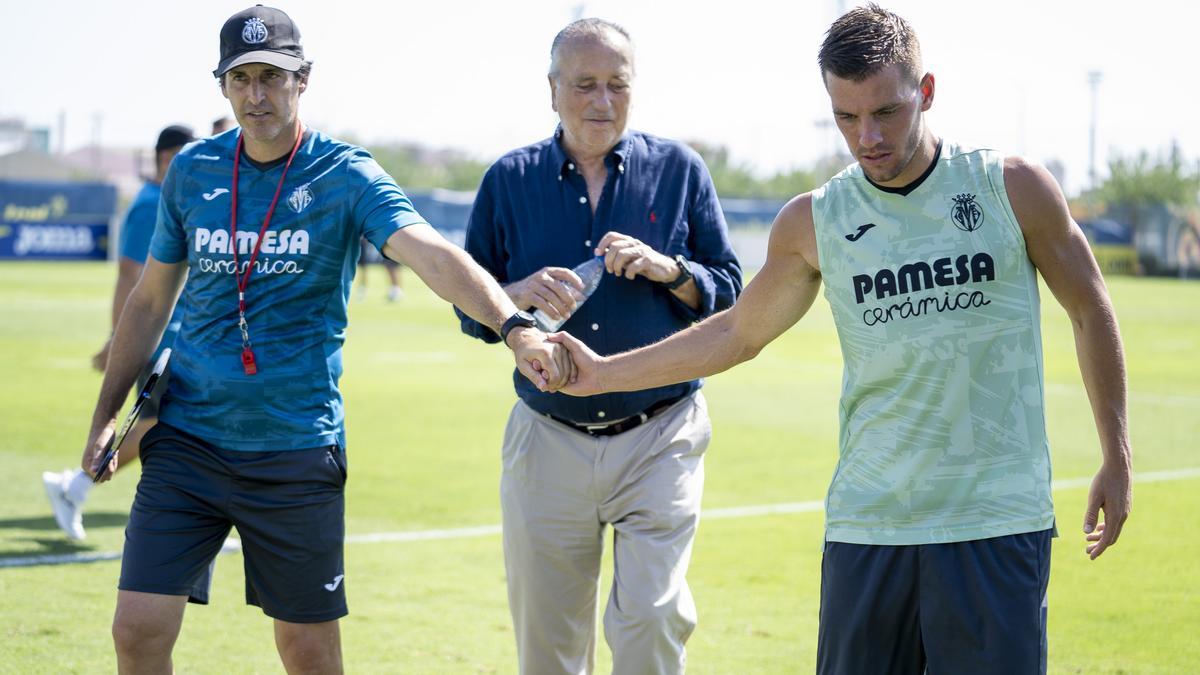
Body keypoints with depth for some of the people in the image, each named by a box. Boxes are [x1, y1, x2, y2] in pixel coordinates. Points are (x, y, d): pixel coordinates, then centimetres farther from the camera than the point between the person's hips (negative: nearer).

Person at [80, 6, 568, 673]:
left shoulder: (346, 175, -7)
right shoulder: (191, 171, 4)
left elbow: (434, 254, -24)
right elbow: (150, 301, 15)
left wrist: (515, 326, -41)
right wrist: (107, 414, 11)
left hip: (298, 445, -2)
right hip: (187, 437, 3)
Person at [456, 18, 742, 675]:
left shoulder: (679, 170, 3)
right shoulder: (509, 179, 5)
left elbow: (728, 293, 4)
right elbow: (471, 311, 7)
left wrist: (667, 268, -15)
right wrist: (519, 294, -14)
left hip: (661, 440, -1)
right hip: (547, 442, 2)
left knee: (652, 620, -11)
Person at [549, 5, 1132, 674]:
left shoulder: (1013, 187, -1)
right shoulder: (813, 222, 5)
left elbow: (1091, 311, 10)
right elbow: (737, 332, 18)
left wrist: (1118, 459, 9)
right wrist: (602, 373, 15)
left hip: (999, 520, -2)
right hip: (866, 526, 2)